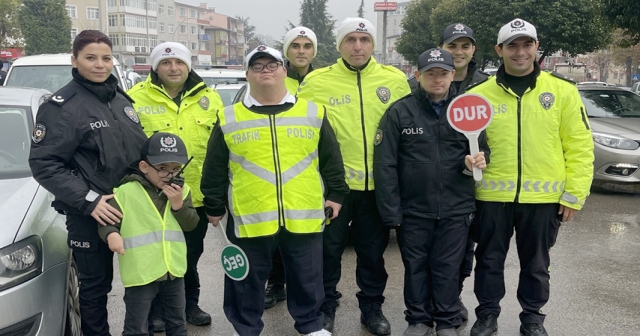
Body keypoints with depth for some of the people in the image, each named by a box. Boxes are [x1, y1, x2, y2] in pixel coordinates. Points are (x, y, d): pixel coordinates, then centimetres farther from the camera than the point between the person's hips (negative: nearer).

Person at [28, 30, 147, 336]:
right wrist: (88, 200, -22)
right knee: (95, 284, 7)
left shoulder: (122, 99, 9)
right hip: (90, 215, -6)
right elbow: (43, 164, -16)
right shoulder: (61, 106, -12)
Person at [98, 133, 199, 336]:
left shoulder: (181, 191, 4)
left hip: (174, 270, 4)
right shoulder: (125, 192, -10)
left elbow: (191, 224, 0)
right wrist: (112, 234, -29)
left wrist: (178, 204, -15)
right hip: (140, 273, -4)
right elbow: (107, 222, -8)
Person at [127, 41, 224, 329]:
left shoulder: (209, 98, 4)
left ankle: (190, 303, 34)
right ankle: (157, 309, 26)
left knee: (191, 255, 17)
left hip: (197, 195, 3)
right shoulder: (136, 98, -4)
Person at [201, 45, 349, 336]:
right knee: (247, 281, 13)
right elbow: (215, 170, 7)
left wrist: (336, 194, 8)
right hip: (250, 219, 0)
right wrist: (214, 207, 8)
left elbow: (331, 160, 10)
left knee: (307, 278, 15)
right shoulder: (229, 119, 2)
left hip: (304, 217, 1)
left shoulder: (313, 113, 4)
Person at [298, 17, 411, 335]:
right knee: (329, 249, 11)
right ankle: (326, 307, 28)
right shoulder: (317, 81, -4)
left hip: (379, 184, 2)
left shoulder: (395, 79, 1)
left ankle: (372, 307, 32)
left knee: (373, 251, 15)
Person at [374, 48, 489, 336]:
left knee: (448, 267, 9)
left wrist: (476, 161, -14)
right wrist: (391, 211, -8)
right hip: (413, 208, -1)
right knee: (416, 266, 11)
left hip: (455, 209, 1)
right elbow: (385, 165, -6)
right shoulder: (399, 111, -5)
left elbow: (481, 150, 12)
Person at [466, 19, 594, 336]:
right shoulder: (480, 93, 0)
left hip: (543, 196, 0)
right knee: (489, 261, 13)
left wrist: (574, 194, -3)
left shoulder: (562, 90, -1)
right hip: (492, 195, 1)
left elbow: (579, 146, 0)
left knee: (535, 264, 15)